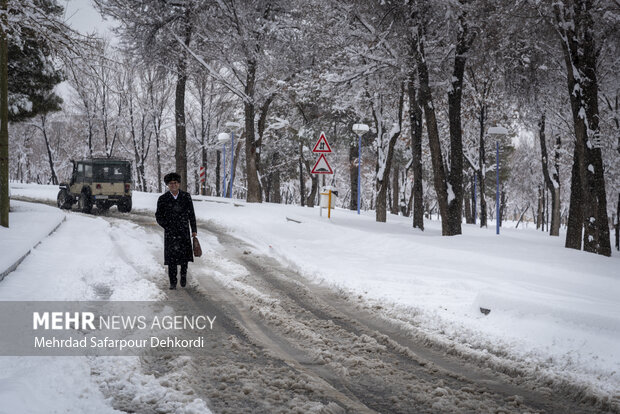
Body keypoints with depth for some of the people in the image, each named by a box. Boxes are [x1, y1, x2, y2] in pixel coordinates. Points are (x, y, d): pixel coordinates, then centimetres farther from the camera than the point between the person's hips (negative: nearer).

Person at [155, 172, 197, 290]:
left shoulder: (186, 197, 3)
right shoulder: (163, 199, 0)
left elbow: (191, 214, 8)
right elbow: (158, 216, 6)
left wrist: (194, 230, 8)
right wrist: (167, 226, -7)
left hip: (184, 232, 1)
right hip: (170, 233, -1)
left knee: (184, 254, 3)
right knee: (171, 258, -2)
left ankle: (183, 273, 31)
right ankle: (173, 282, 8)